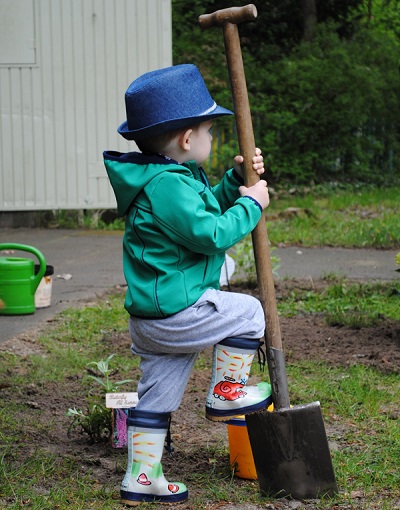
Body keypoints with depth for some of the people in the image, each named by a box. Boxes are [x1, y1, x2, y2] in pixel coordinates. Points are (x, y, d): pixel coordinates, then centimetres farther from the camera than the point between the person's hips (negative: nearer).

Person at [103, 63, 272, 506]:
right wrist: (251, 204, -10)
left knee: (157, 396, 15)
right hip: (174, 312, -11)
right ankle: (225, 393, 12)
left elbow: (205, 210, 29)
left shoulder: (171, 179, 15)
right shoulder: (168, 185, -20)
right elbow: (211, 234, -22)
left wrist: (236, 180, 18)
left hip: (152, 315, 11)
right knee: (248, 313, 3)